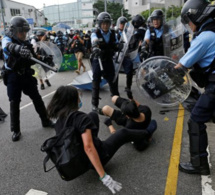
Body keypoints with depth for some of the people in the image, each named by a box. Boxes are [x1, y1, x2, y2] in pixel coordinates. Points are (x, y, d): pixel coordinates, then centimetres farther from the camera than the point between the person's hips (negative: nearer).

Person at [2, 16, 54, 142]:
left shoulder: (26, 43, 5)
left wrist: (43, 58, -9)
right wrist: (19, 48, -57)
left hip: (26, 75, 4)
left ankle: (46, 121, 25)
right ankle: (16, 130, 14)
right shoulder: (7, 40, -9)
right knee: (14, 104, 0)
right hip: (13, 77, -4)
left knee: (37, 99, 8)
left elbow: (33, 59, 10)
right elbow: (9, 46, -35)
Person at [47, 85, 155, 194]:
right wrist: (104, 177, -33)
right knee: (123, 133, 17)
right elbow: (88, 147, -35)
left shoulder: (59, 123, -5)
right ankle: (146, 133, 43)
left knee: (93, 115, 14)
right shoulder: (81, 118, -28)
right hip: (94, 158, -6)